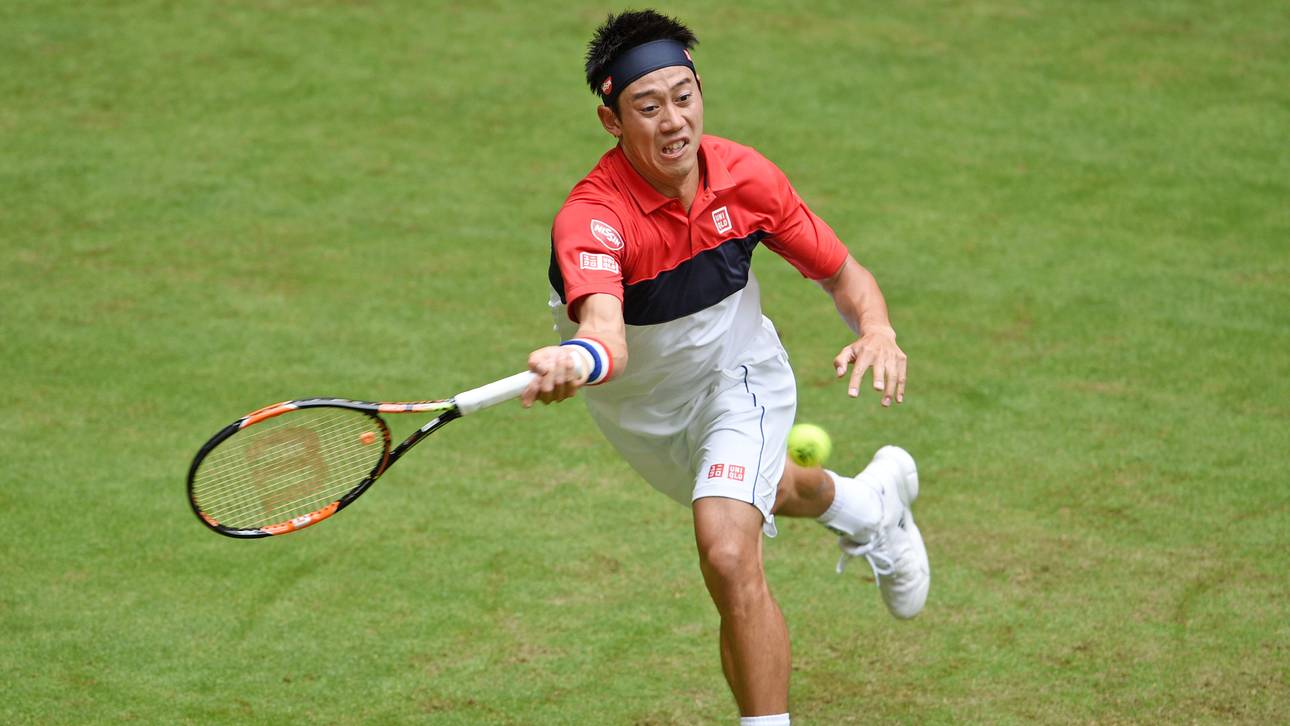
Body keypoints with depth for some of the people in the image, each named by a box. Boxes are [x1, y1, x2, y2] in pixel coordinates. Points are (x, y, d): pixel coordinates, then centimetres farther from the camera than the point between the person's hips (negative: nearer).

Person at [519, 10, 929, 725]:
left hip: (736, 376, -1)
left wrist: (877, 331, -31)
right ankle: (870, 500, 66)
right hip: (641, 406, 1)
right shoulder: (589, 218, -37)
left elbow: (843, 273, -9)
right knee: (771, 491, 30)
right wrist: (578, 360, -81)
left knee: (728, 554, -25)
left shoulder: (745, 178, -24)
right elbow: (608, 336, -56)